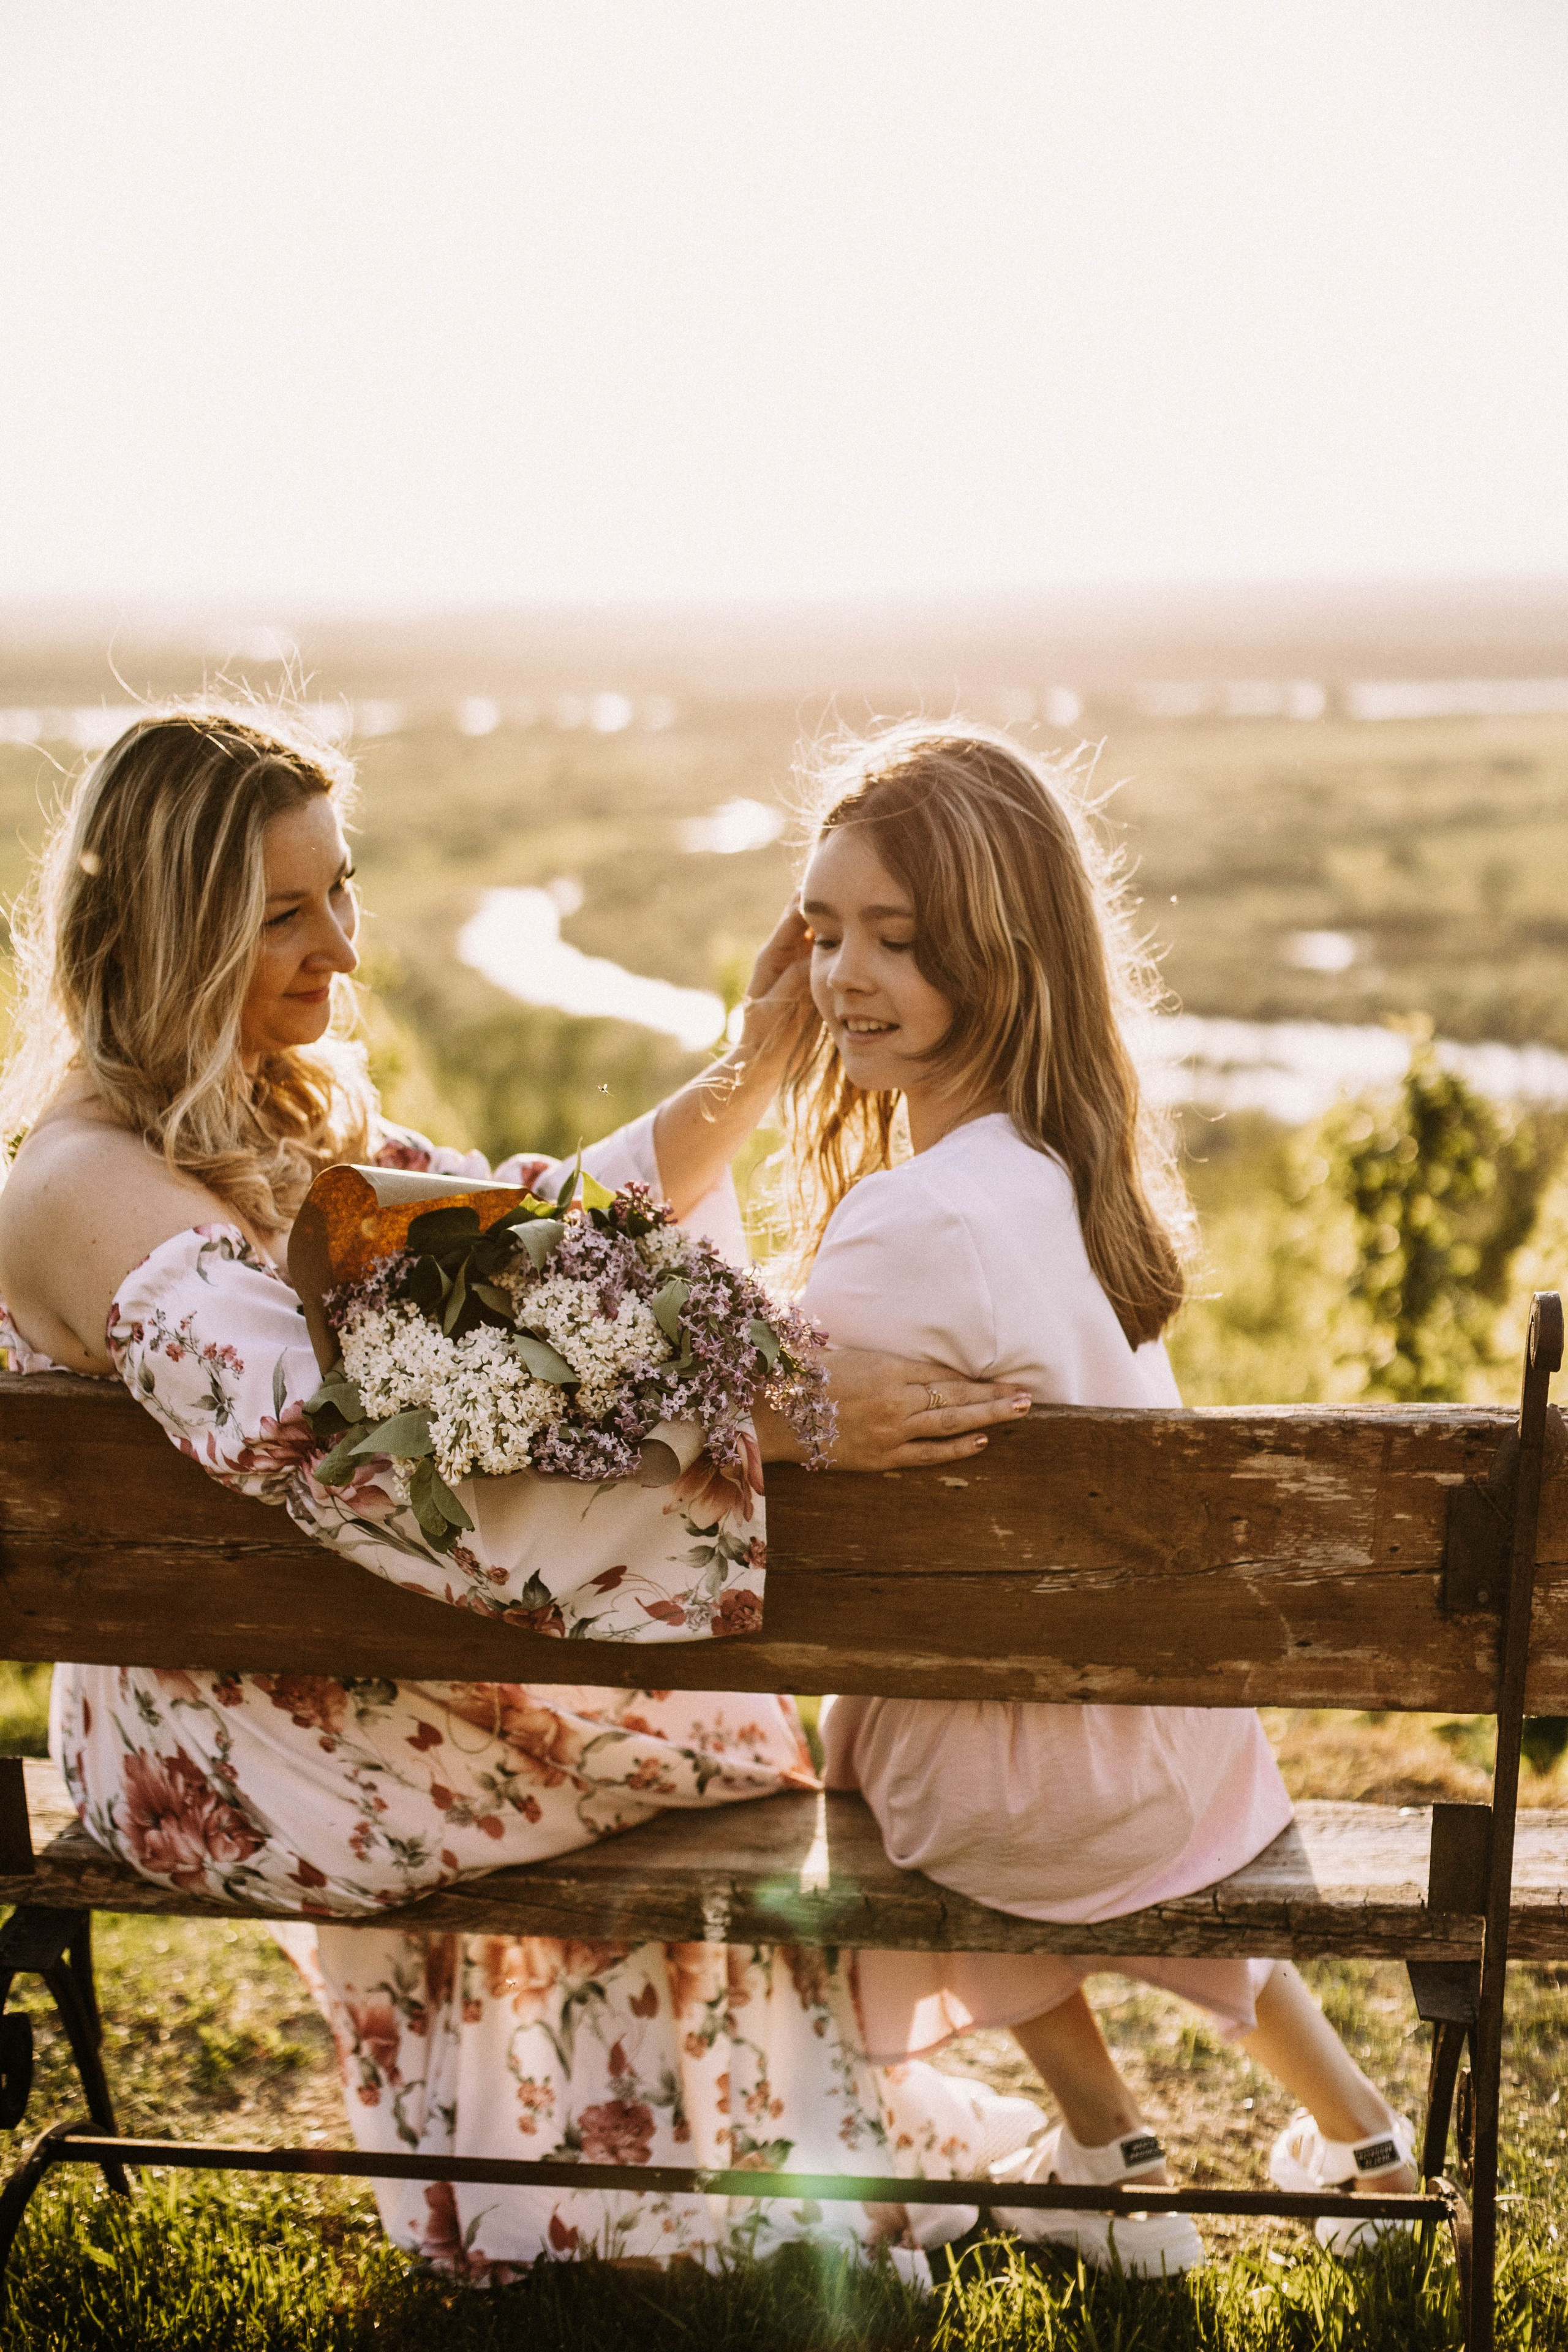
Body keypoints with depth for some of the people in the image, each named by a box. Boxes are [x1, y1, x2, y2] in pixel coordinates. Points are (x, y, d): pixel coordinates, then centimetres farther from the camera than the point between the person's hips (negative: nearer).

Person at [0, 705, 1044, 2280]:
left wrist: (753, 1061, -1)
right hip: (224, 1750, -9)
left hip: (328, 1668, 9)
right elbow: (372, 1470, -40)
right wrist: (766, 1413, -44)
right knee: (743, 1740, 0)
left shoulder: (284, 1115, 4)